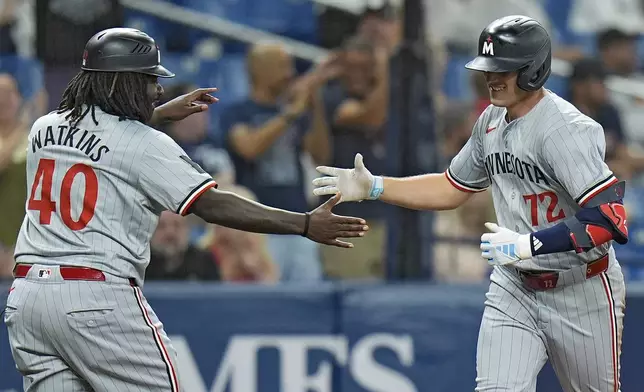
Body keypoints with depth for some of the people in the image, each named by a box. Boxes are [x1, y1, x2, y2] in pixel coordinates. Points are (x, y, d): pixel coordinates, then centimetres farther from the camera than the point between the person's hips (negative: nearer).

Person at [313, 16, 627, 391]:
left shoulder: (567, 130, -23)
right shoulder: (492, 121, 3)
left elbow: (609, 219, -31)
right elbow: (452, 189, 16)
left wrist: (526, 245, -33)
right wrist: (373, 187, 6)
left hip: (580, 293, -6)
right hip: (514, 287, 6)